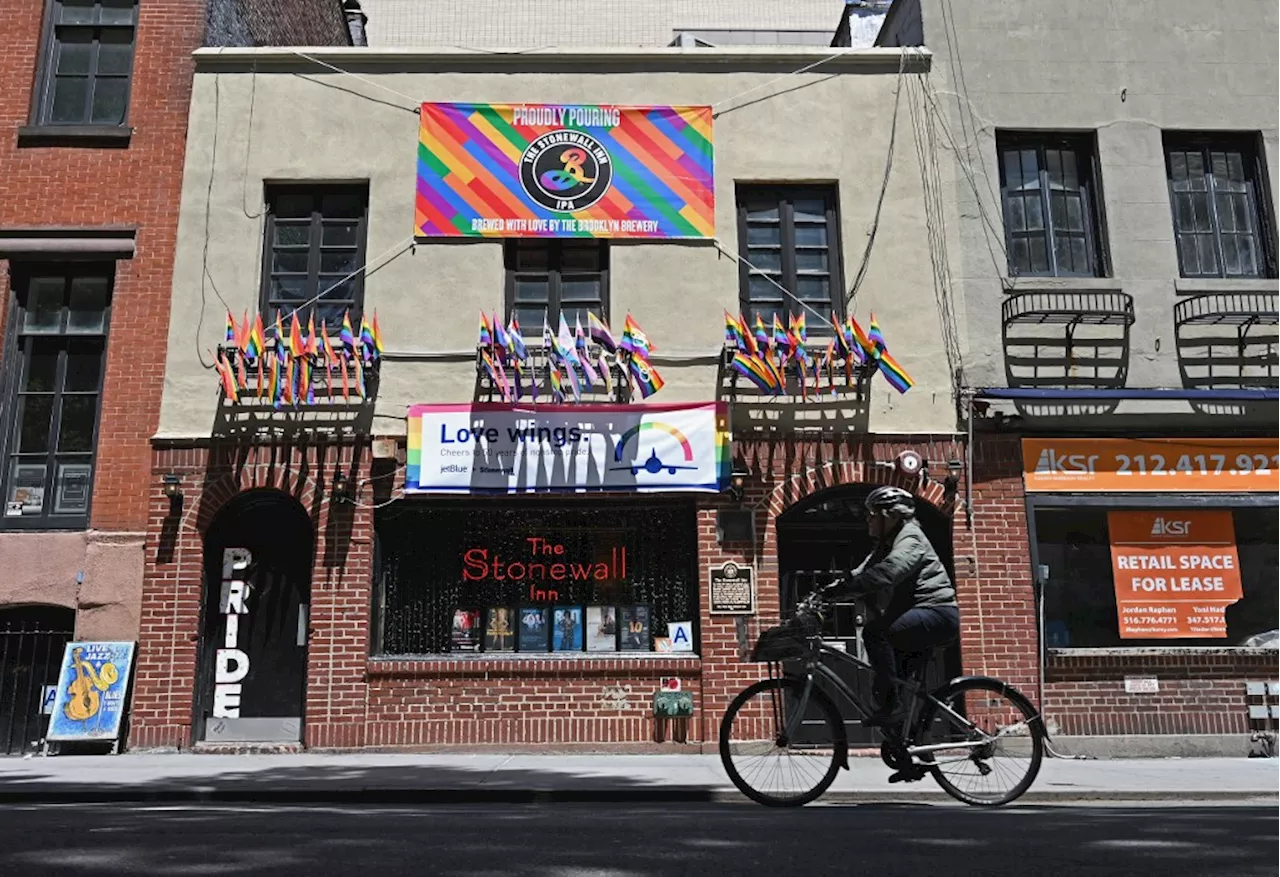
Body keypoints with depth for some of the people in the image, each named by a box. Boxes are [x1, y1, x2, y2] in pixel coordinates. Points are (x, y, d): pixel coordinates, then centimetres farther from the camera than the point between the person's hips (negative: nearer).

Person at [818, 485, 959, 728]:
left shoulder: (909, 537, -11)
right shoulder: (885, 546, 21)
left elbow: (885, 574, -29)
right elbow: (861, 574, 11)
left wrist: (840, 588, -33)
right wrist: (827, 593, -4)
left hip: (936, 612, -10)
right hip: (920, 619, 10)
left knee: (874, 631, -27)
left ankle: (892, 703, -24)